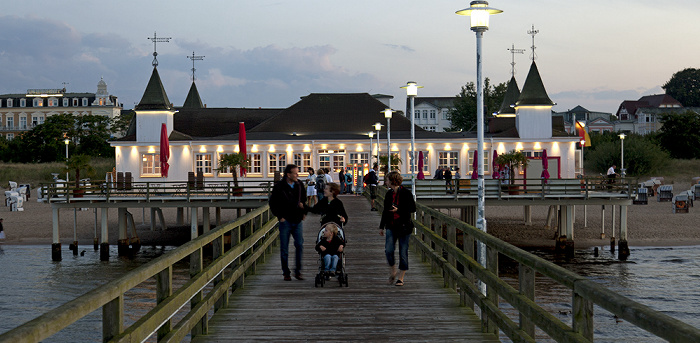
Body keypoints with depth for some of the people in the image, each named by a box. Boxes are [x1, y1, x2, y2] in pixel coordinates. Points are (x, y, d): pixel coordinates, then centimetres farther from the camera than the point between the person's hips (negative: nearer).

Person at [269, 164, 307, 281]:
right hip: (285, 221, -3)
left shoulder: (299, 185, 5)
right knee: (284, 248, 2)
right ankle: (286, 273, 12)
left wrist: (304, 212, 11)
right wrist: (279, 216, -6)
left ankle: (298, 271, 7)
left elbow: (304, 199, 21)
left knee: (299, 245, -4)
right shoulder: (279, 186, -9)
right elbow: (272, 203, -3)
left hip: (297, 221, 3)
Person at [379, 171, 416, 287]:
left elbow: (413, 208, -6)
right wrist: (381, 226, 18)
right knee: (388, 250, -9)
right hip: (391, 226, 4)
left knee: (403, 252, 0)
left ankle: (401, 278, 8)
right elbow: (385, 211, 17)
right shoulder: (389, 194, 9)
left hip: (404, 226, -4)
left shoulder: (406, 193, -7)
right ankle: (392, 272, 15)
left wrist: (398, 210, -16)